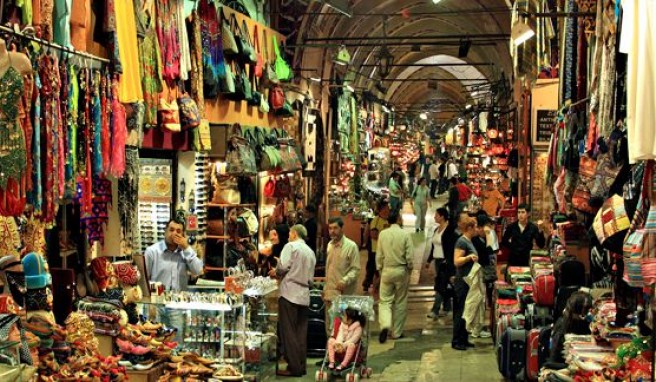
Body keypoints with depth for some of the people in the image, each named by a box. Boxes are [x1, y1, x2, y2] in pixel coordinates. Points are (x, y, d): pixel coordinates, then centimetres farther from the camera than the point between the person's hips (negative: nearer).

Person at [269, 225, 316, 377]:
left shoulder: (291, 246, -3)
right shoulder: (310, 252, 18)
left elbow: (283, 266, -14)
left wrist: (275, 273, 7)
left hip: (290, 293, -7)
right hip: (304, 295, 7)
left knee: (288, 331, -3)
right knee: (301, 333, 9)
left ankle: (293, 367, -4)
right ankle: (301, 366, 11)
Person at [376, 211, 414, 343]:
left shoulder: (382, 234, -3)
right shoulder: (405, 235, -10)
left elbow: (379, 255, 2)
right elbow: (409, 256, -8)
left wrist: (380, 270, 14)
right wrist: (409, 270, 9)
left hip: (386, 271, 1)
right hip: (401, 271, -1)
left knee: (385, 300, 6)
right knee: (400, 303, 10)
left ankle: (385, 325, -18)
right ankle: (397, 332, 16)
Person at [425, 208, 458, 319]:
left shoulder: (450, 230, -14)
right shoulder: (437, 230, 12)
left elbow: (453, 246, -18)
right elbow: (433, 246, 18)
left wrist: (448, 261, -21)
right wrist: (429, 260, 19)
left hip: (445, 262, -8)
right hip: (437, 260, 9)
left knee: (440, 286, -9)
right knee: (443, 286, 14)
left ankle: (435, 310, -9)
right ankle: (447, 307, 23)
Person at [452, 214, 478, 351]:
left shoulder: (468, 241, 14)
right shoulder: (462, 241, -15)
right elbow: (456, 261, -22)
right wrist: (469, 257, -34)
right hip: (462, 282, -10)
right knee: (461, 312, -5)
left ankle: (463, 339, 20)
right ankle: (456, 341, 1)